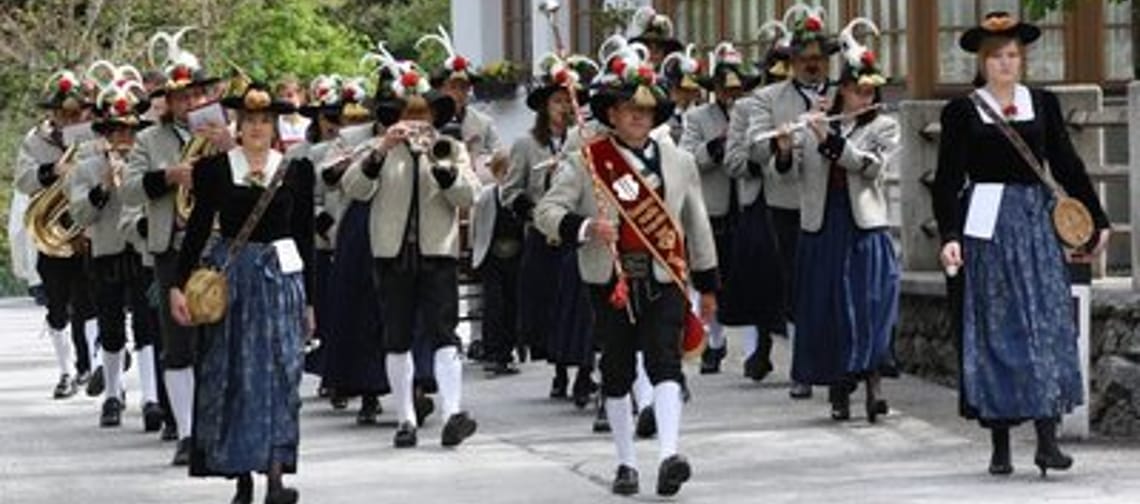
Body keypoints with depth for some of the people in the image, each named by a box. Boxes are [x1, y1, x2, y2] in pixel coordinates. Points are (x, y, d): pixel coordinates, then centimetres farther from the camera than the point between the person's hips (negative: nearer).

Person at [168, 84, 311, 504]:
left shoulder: (296, 172, 4)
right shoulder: (215, 168, 2)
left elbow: (305, 237, 8)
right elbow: (198, 227, 3)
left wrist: (308, 300, 8)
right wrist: (179, 284, -5)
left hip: (281, 275, 0)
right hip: (229, 275, 0)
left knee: (279, 371, -6)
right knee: (231, 374, 2)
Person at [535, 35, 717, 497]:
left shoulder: (679, 162, 11)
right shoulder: (586, 163, 1)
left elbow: (697, 224, 17)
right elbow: (546, 210, -3)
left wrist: (708, 286, 17)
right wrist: (583, 228, -22)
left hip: (664, 280, 1)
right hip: (611, 282, -1)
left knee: (664, 362, -13)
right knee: (617, 370, 5)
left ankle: (669, 455, -22)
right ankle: (626, 463, 15)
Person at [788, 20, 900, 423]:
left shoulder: (884, 127, 6)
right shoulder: (816, 125, 12)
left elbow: (873, 165, -10)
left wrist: (831, 142, -17)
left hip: (865, 226, -2)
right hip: (822, 225, 2)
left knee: (870, 306, -12)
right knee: (825, 309, 3)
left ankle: (872, 386, -15)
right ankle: (838, 392, 11)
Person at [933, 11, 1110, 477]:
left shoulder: (1043, 104, 10)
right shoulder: (962, 112, 1)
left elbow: (1068, 166, 15)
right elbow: (948, 180, -2)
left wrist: (1097, 220, 15)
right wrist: (949, 236, -13)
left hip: (1038, 222, 2)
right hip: (988, 225, -2)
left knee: (1048, 324, -5)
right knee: (996, 331, -1)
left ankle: (1047, 439, -7)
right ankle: (1000, 446, 5)